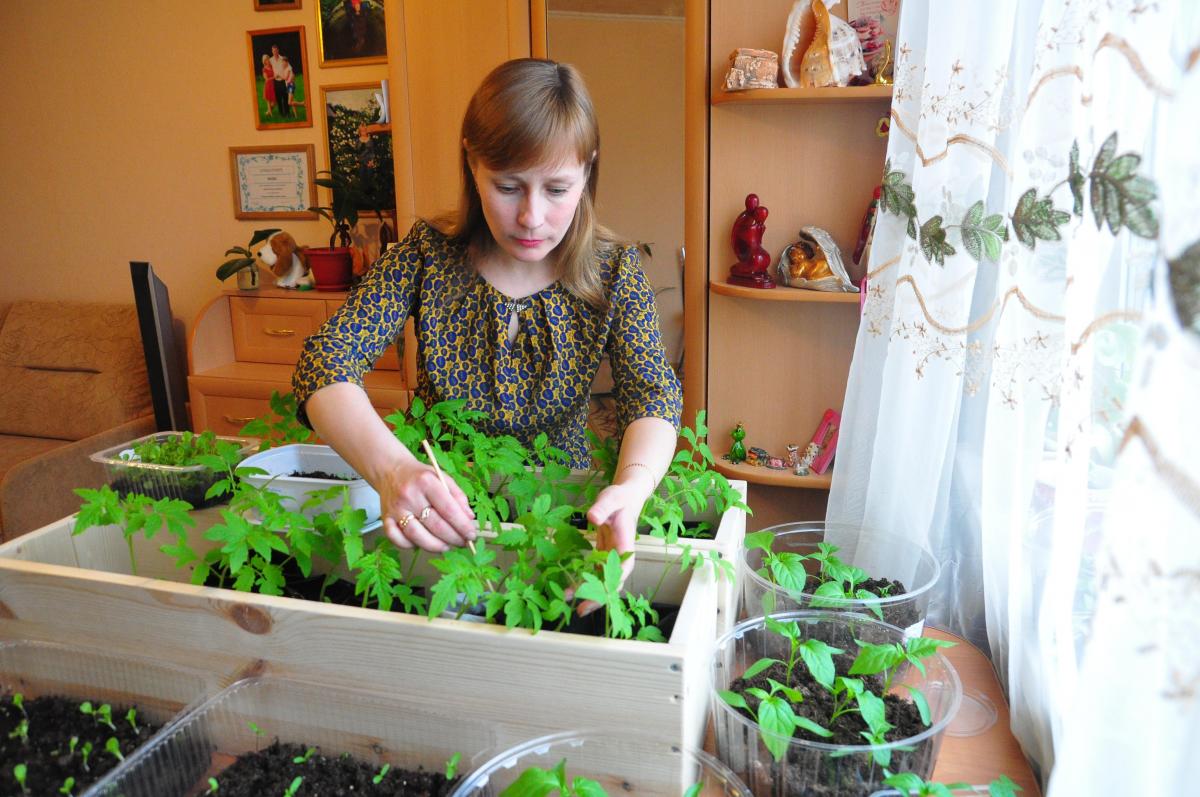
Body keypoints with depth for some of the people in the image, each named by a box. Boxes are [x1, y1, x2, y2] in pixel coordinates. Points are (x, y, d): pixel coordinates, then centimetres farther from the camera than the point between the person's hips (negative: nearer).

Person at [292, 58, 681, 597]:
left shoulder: (612, 270, -7)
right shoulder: (427, 254, -9)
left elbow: (653, 391, -18)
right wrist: (390, 467, -40)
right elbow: (326, 361, -18)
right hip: (437, 521, 1)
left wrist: (632, 487, -42)